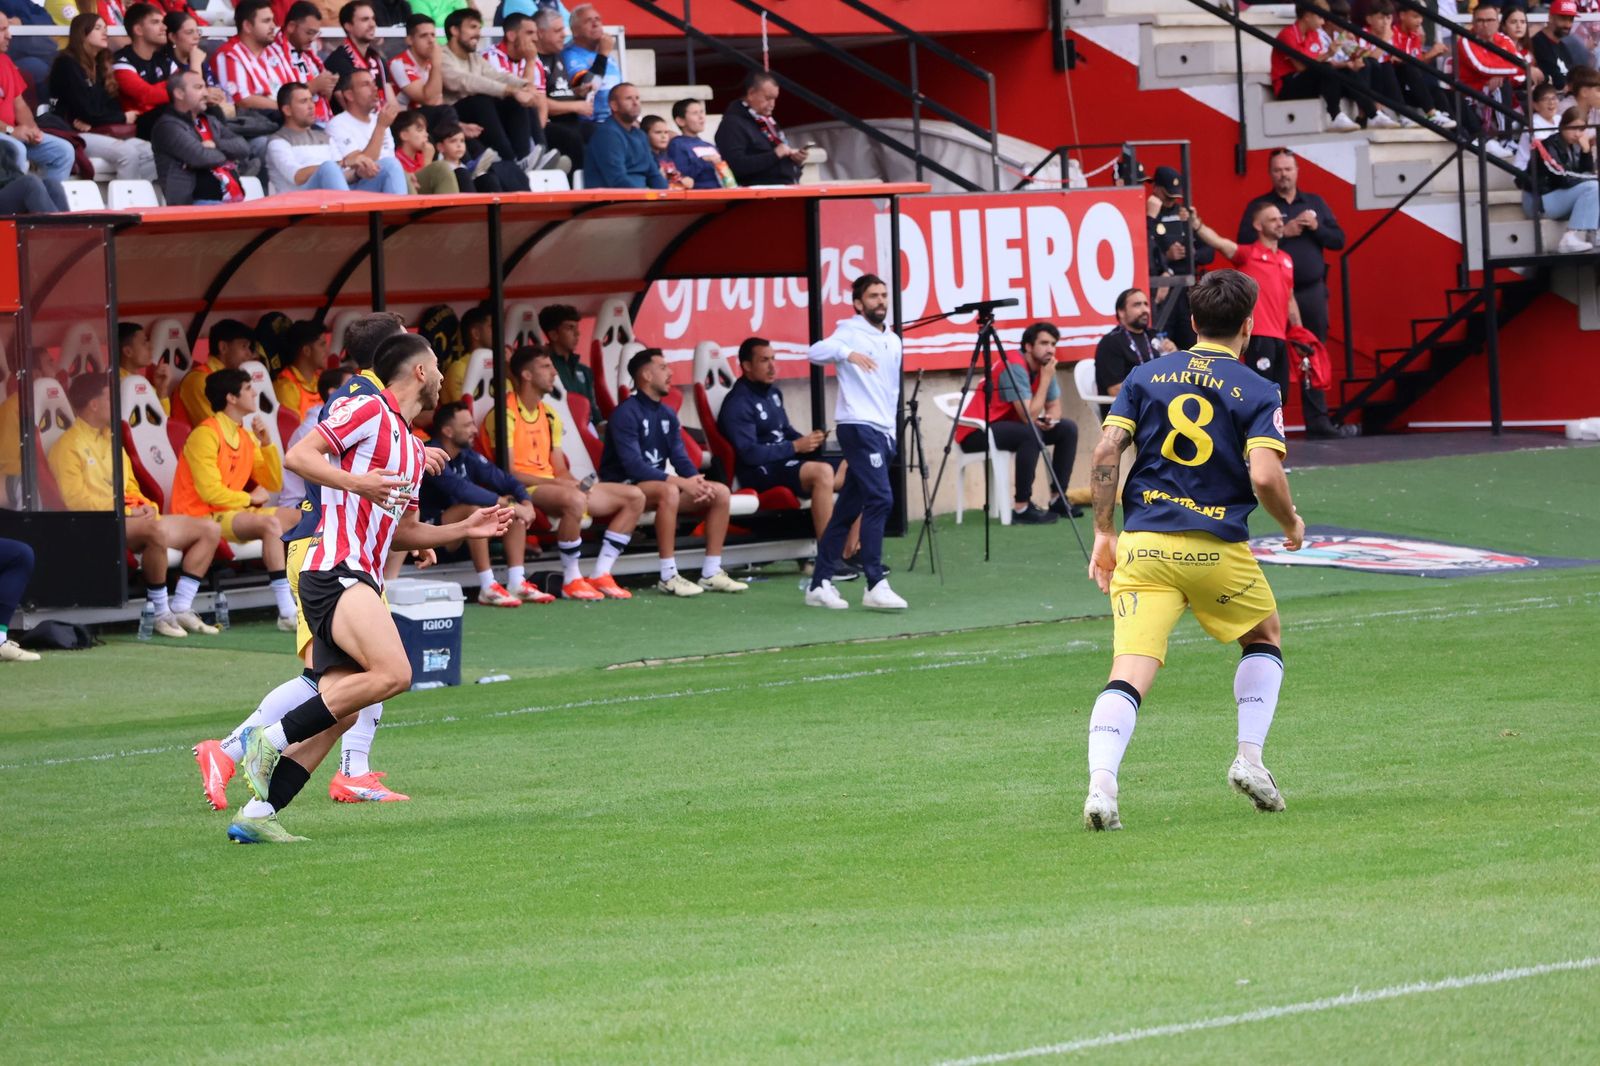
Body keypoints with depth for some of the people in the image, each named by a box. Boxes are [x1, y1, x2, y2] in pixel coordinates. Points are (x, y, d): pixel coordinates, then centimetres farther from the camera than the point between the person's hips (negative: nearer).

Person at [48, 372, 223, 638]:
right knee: (157, 531, -39)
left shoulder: (111, 441, 24)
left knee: (209, 530, 0)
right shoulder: (69, 446, -5)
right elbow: (76, 500, -15)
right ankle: (161, 612, -27)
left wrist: (146, 506, 2)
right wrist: (128, 511, -16)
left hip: (133, 519, 9)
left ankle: (181, 608, -5)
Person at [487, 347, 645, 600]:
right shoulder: (507, 414, -9)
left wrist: (577, 483, -6)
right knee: (574, 500, -40)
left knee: (634, 497, 1)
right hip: (524, 490, -9)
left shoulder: (548, 415, 18)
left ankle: (601, 575, -3)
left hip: (553, 486, 9)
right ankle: (571, 581, -24)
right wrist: (557, 483, -21)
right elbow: (508, 472, -16)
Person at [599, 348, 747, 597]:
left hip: (657, 481, 8)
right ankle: (668, 577, -38)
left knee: (720, 492, -5)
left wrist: (697, 481, -15)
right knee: (668, 491, -38)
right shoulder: (626, 413, -14)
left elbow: (680, 458, 9)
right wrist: (682, 482, -27)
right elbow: (634, 466, -23)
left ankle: (711, 573, -5)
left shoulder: (667, 415, 12)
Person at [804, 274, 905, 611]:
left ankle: (820, 585, 11)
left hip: (884, 432, 8)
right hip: (858, 426, -8)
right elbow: (816, 351, -22)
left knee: (848, 508, 8)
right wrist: (847, 353, -39)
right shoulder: (851, 332, -4)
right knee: (880, 498, -18)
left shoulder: (893, 342, 19)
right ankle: (875, 586, -20)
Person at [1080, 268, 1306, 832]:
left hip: (1143, 544, 2)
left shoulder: (1146, 375, 10)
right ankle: (1249, 758, 16)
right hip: (1216, 548, -2)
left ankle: (1100, 785, -27)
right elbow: (1265, 476, -13)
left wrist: (1104, 532, 7)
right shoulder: (1258, 393, 1)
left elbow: (1106, 452, 0)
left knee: (1129, 673, -7)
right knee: (1265, 636, 26)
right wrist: (1292, 524, 7)